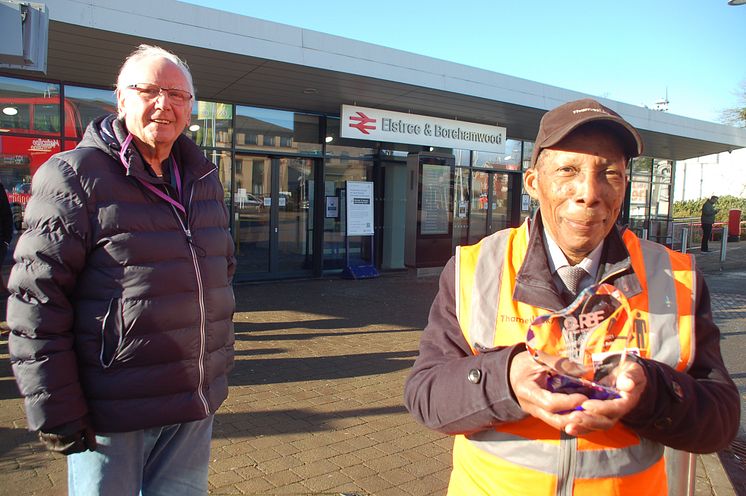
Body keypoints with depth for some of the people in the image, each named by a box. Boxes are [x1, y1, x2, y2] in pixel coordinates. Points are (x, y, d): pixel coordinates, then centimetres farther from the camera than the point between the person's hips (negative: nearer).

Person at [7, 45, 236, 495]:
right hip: (111, 415, -5)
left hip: (196, 407, 6)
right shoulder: (76, 176, -10)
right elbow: (36, 302, -13)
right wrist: (54, 412, -13)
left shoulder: (204, 179, 9)